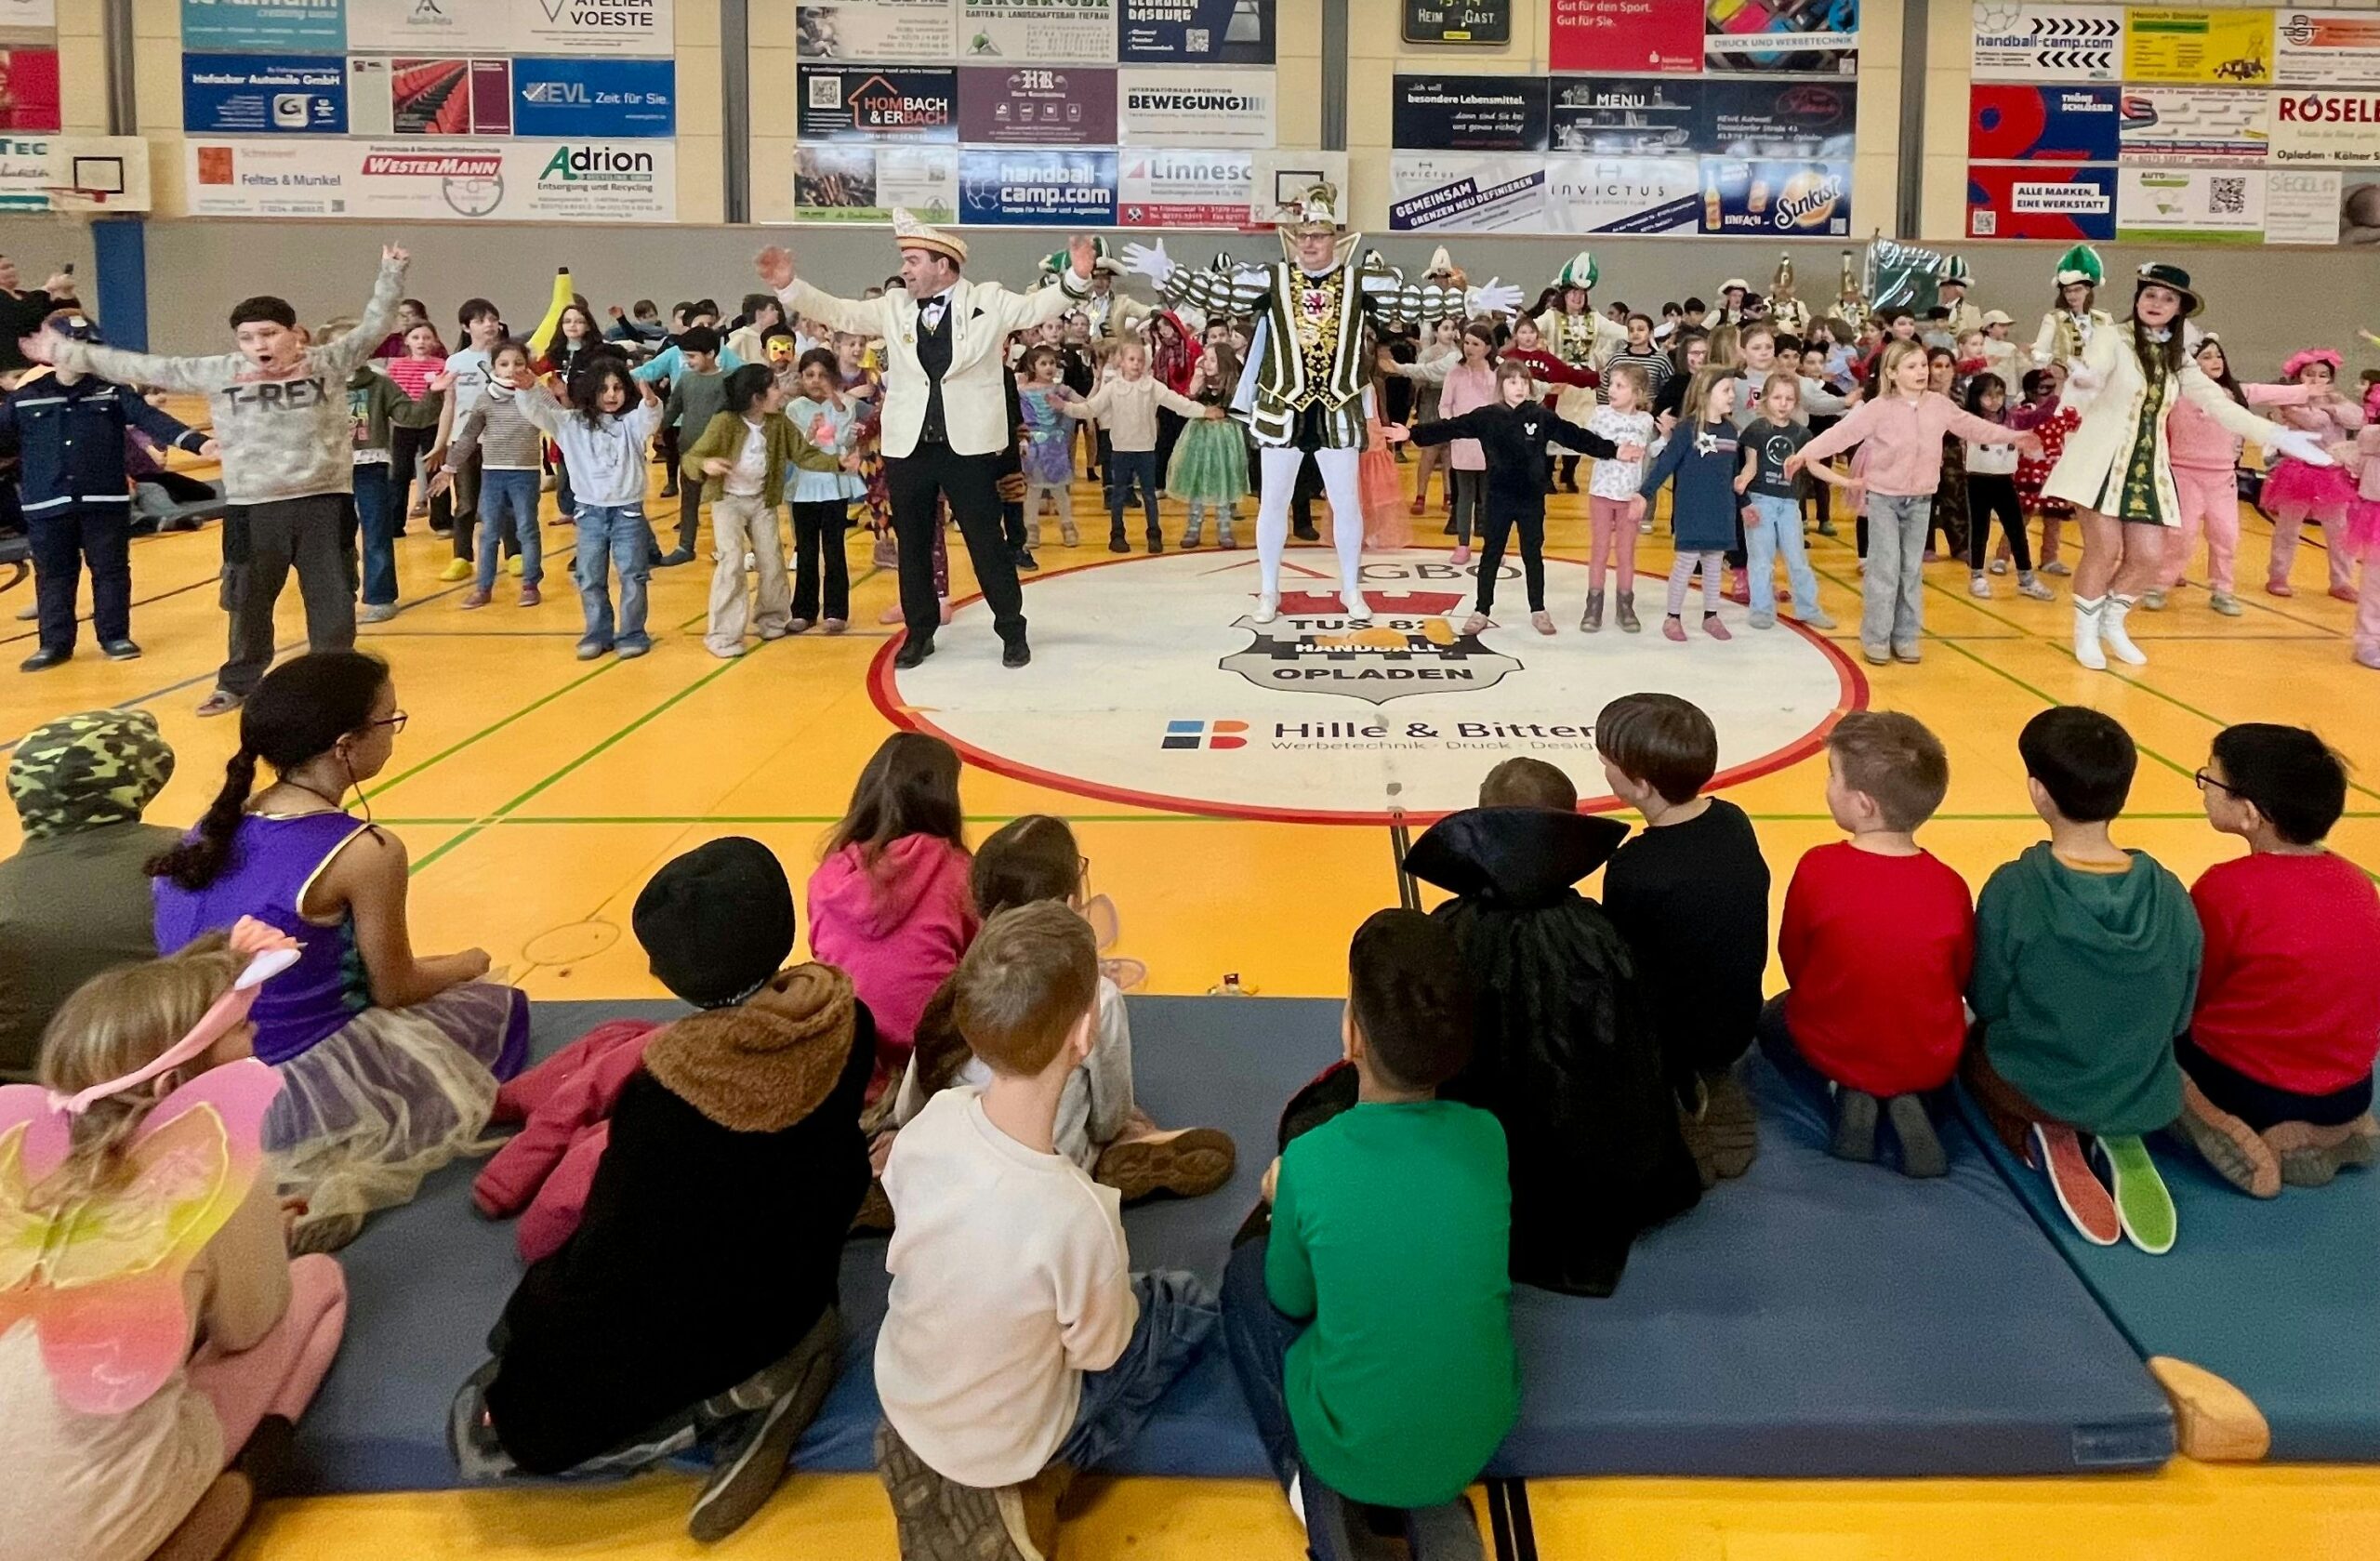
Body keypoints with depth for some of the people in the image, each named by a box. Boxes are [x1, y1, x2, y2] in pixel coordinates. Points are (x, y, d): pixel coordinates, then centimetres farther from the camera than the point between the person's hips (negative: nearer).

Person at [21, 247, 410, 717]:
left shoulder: (328, 363, 0)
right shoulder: (218, 373, 2)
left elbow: (373, 327, 5)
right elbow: (145, 368, 6)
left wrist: (390, 275, -3)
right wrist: (70, 353, 8)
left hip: (323, 500, -1)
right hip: (254, 507, 1)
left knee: (332, 599, 5)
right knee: (249, 602, 13)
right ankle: (238, 682, 30)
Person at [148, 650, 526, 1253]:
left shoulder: (219, 823, 3)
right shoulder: (364, 852, -18)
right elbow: (396, 991, -5)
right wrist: (469, 964, 16)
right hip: (292, 1097, -8)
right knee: (498, 1007, 13)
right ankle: (325, 1189, -2)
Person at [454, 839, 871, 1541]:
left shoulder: (665, 1092, -34)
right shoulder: (844, 1024, -18)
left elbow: (607, 1255, -19)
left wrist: (538, 1298, 2)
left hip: (693, 1324, -6)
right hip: (798, 1290, 6)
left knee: (485, 1431, 11)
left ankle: (728, 1398, -2)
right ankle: (778, 1361, 10)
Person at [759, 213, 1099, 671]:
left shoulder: (988, 300, 2)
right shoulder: (893, 308, 8)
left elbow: (1038, 308, -1)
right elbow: (839, 313, 9)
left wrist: (1075, 279, -17)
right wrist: (789, 286, -2)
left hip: (969, 444, -3)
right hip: (908, 446, 3)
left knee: (986, 540, 3)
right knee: (913, 544, 10)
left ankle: (1012, 631, 16)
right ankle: (919, 632, 23)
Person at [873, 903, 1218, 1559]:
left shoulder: (930, 1123, -25)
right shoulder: (1076, 1216, -40)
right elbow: (1099, 1352, -20)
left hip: (901, 1396, 5)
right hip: (998, 1444, -5)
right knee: (1193, 1305, 15)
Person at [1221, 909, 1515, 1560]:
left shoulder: (1311, 1162, -22)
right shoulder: (1487, 1139, -12)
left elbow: (1291, 1302, -4)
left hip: (1353, 1451, -2)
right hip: (1481, 1438, 2)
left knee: (1248, 1269, 19)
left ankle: (1318, 1490, 11)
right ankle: (1437, 1507, 15)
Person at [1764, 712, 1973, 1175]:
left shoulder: (1817, 868, -21)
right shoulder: (1950, 886, -16)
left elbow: (1793, 961, -5)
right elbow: (1962, 980, 0)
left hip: (1832, 1051, -1)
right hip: (1931, 1063, 1)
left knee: (1772, 1021, 33)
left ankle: (1851, 1095, 4)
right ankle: (1908, 1101, 5)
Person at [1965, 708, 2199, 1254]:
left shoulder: (2012, 889, -22)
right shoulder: (2173, 898, -13)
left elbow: (1987, 1003, -9)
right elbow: (2178, 1022, -2)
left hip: (2034, 1089, -2)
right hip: (2143, 1098, 3)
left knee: (1977, 1046, 32)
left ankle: (2042, 1138, 3)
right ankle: (2118, 1135, 6)